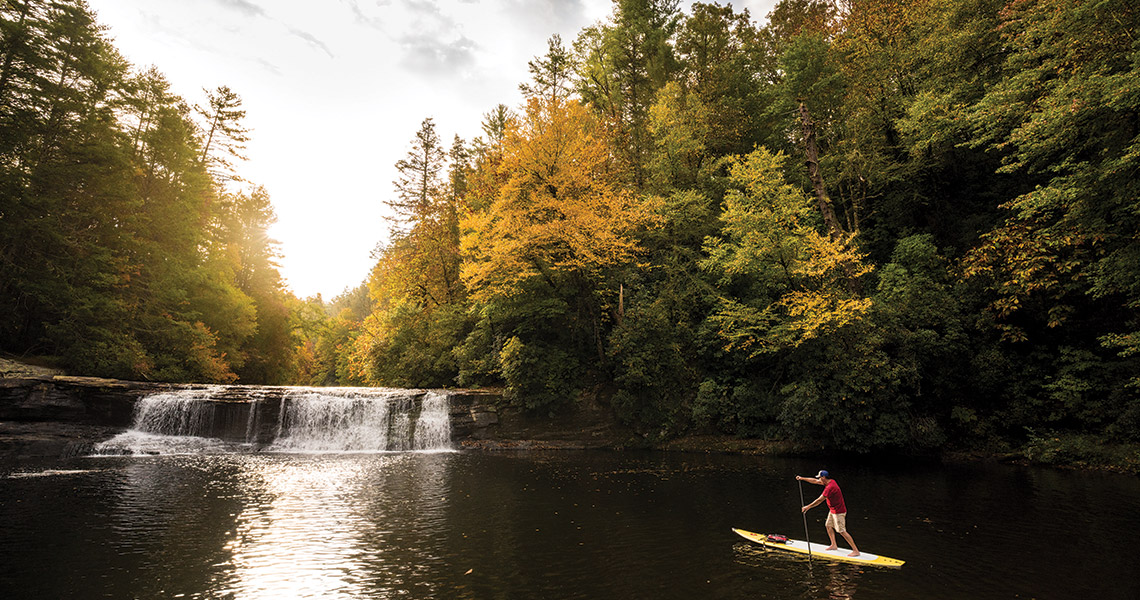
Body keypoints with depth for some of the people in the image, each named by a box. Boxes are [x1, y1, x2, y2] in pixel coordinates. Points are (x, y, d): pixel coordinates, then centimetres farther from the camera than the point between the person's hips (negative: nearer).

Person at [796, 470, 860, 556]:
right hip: (833, 510, 10)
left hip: (838, 512, -10)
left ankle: (856, 551, -4)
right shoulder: (830, 481, 2)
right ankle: (833, 545, 31)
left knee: (842, 531, -8)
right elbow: (815, 481, 14)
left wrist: (808, 507, -15)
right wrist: (802, 478, 17)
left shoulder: (829, 487, -27)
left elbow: (819, 500, -23)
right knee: (828, 525, 19)